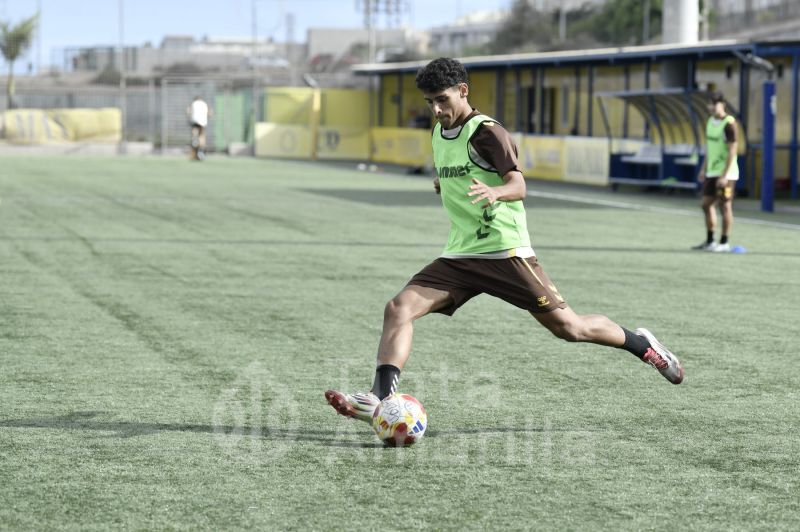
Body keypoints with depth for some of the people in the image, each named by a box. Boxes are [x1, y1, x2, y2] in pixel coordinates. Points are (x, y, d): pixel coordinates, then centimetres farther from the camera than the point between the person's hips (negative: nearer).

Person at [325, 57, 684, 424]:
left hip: (504, 251, -7)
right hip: (459, 255, 7)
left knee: (567, 327, -4)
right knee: (398, 308, -14)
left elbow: (518, 185, -24)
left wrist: (495, 192, -44)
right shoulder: (438, 134, 14)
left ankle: (640, 344, 21)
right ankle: (381, 399, -23)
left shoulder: (486, 132, -10)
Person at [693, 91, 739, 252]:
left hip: (726, 173, -8)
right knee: (706, 204, 11)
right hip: (712, 172, 8)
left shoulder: (729, 124, -15)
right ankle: (710, 241, 20)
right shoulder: (710, 121, 11)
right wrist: (704, 169, 16)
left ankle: (724, 243, 4)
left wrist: (724, 175, -21)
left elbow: (732, 150, -18)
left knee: (725, 206, -3)